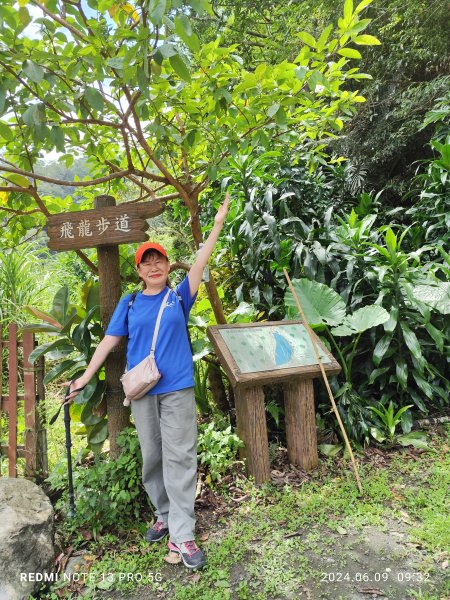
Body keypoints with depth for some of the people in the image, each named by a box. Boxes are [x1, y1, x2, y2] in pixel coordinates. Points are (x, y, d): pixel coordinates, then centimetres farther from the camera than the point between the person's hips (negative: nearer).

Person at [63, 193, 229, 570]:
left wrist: (218, 224, -10)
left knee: (179, 457, -3)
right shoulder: (129, 304, 9)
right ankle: (165, 515, 30)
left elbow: (200, 262, -4)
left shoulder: (179, 296, 4)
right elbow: (109, 341, 8)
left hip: (177, 387, -2)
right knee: (152, 456, 12)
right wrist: (84, 378, 3)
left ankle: (182, 536, 3)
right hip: (142, 390, 3)